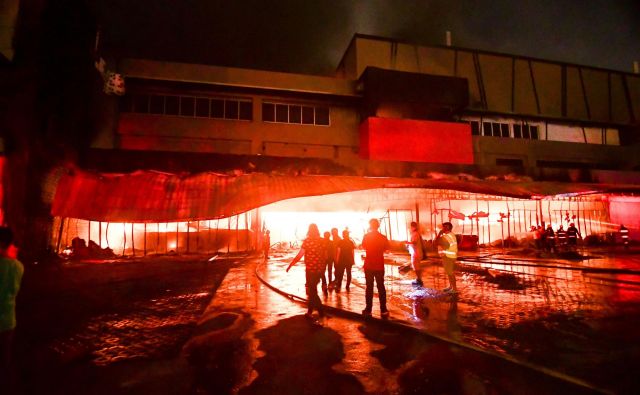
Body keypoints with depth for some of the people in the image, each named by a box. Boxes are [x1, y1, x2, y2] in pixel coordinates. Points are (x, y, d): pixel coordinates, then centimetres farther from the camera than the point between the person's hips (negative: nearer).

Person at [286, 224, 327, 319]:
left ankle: (321, 312, 5)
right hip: (319, 269, 6)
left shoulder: (307, 241, -12)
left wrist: (290, 265, -4)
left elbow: (299, 256, -15)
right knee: (312, 290, 19)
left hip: (310, 269, -5)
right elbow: (325, 256, 7)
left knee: (312, 292, 6)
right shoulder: (322, 241, 2)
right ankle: (310, 311, 29)